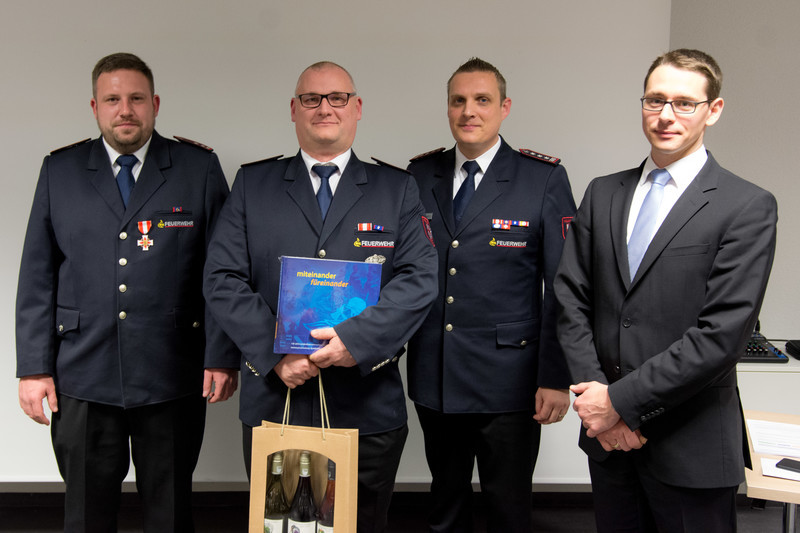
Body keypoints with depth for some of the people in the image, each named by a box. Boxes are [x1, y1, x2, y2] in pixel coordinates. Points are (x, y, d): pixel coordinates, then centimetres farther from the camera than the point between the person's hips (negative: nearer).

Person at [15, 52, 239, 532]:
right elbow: (37, 275, 6)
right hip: (82, 380, 2)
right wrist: (34, 367, 1)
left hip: (173, 379, -1)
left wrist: (223, 357, -6)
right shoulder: (60, 170, 7)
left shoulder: (200, 168, 2)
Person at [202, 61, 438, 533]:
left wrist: (357, 339, -19)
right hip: (273, 402, 1)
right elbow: (223, 280, 0)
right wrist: (274, 354, -13)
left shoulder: (398, 189, 7)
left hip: (368, 409, 0)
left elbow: (420, 280, -4)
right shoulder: (252, 184, 8)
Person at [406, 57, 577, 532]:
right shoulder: (420, 175, 6)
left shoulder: (545, 180, -5)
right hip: (433, 380, 4)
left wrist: (556, 378, -10)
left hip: (507, 383, -3)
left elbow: (563, 287, -6)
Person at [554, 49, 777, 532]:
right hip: (608, 436, 4)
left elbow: (722, 334, -16)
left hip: (691, 446, -4)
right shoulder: (603, 194, 8)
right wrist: (595, 393, -9)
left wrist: (621, 399, -16)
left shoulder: (748, 207, -8)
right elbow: (571, 299, 4)